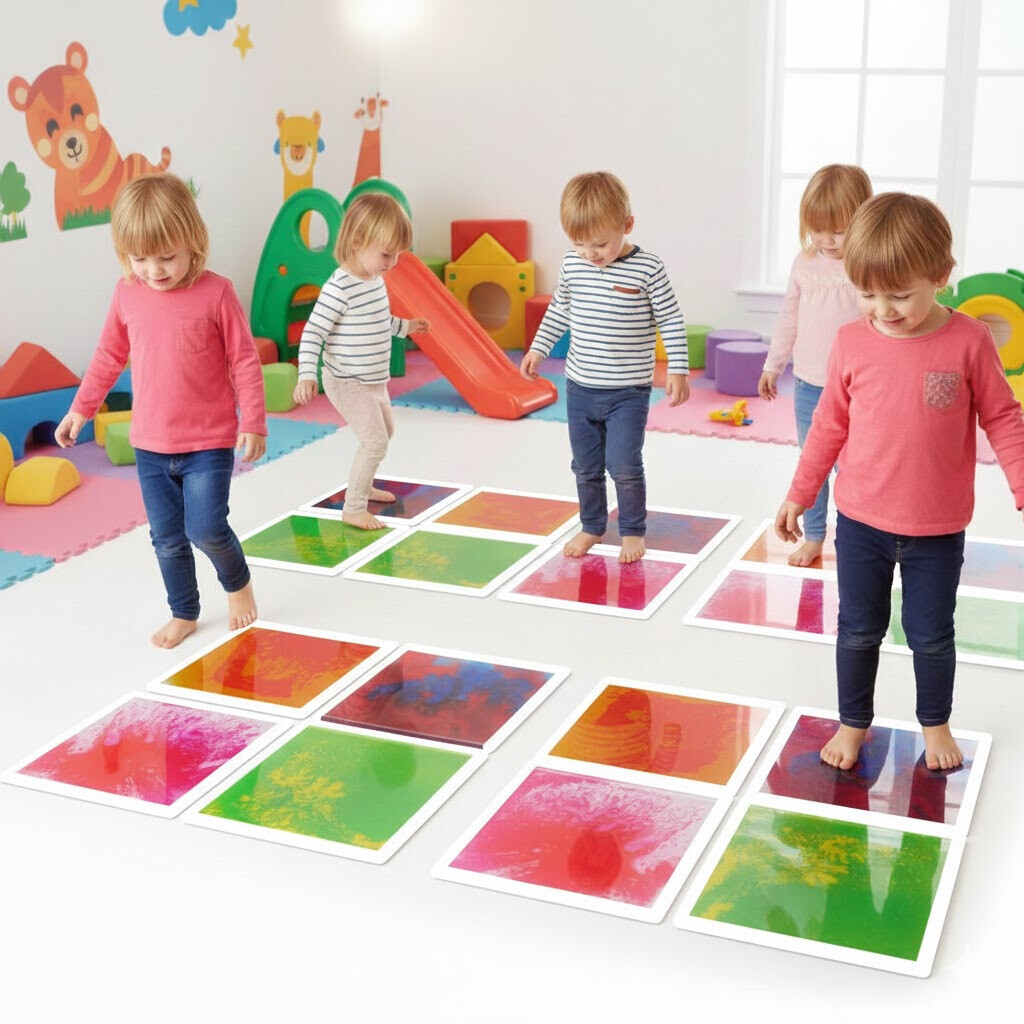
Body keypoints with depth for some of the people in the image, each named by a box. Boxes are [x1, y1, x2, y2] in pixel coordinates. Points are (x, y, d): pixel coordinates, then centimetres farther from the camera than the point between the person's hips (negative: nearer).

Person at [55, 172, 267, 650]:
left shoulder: (216, 292, -12)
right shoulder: (127, 294, 0)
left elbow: (244, 361, -7)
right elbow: (109, 356, 13)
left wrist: (253, 422, -9)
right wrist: (81, 409, 16)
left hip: (209, 441, -4)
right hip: (150, 446, 4)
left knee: (205, 528, -11)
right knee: (167, 538, 10)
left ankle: (238, 581, 20)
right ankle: (184, 613, 30)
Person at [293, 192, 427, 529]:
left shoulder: (376, 280, 2)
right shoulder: (339, 287, -25)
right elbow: (313, 332, -25)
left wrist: (405, 325, 24)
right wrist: (307, 375, -33)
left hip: (374, 380, 10)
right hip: (349, 383, -10)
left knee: (385, 432, 25)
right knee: (375, 441, -12)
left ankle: (363, 486, 45)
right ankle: (353, 508, -1)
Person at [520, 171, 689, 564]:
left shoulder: (647, 269, -14)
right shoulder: (573, 264, -1)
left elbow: (671, 320, -7)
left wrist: (678, 370, -12)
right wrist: (539, 348, 14)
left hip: (628, 391, -4)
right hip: (580, 388, 4)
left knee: (623, 465, -6)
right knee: (586, 467, 13)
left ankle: (633, 530, 15)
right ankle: (591, 527, 31)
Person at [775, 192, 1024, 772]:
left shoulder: (969, 341, -13)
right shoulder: (853, 343, -7)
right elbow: (830, 425, 3)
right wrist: (800, 495, 7)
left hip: (937, 532, -1)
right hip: (860, 522, 2)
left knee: (931, 636, 15)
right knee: (859, 631, 14)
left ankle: (935, 723, 38)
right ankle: (853, 723, 34)